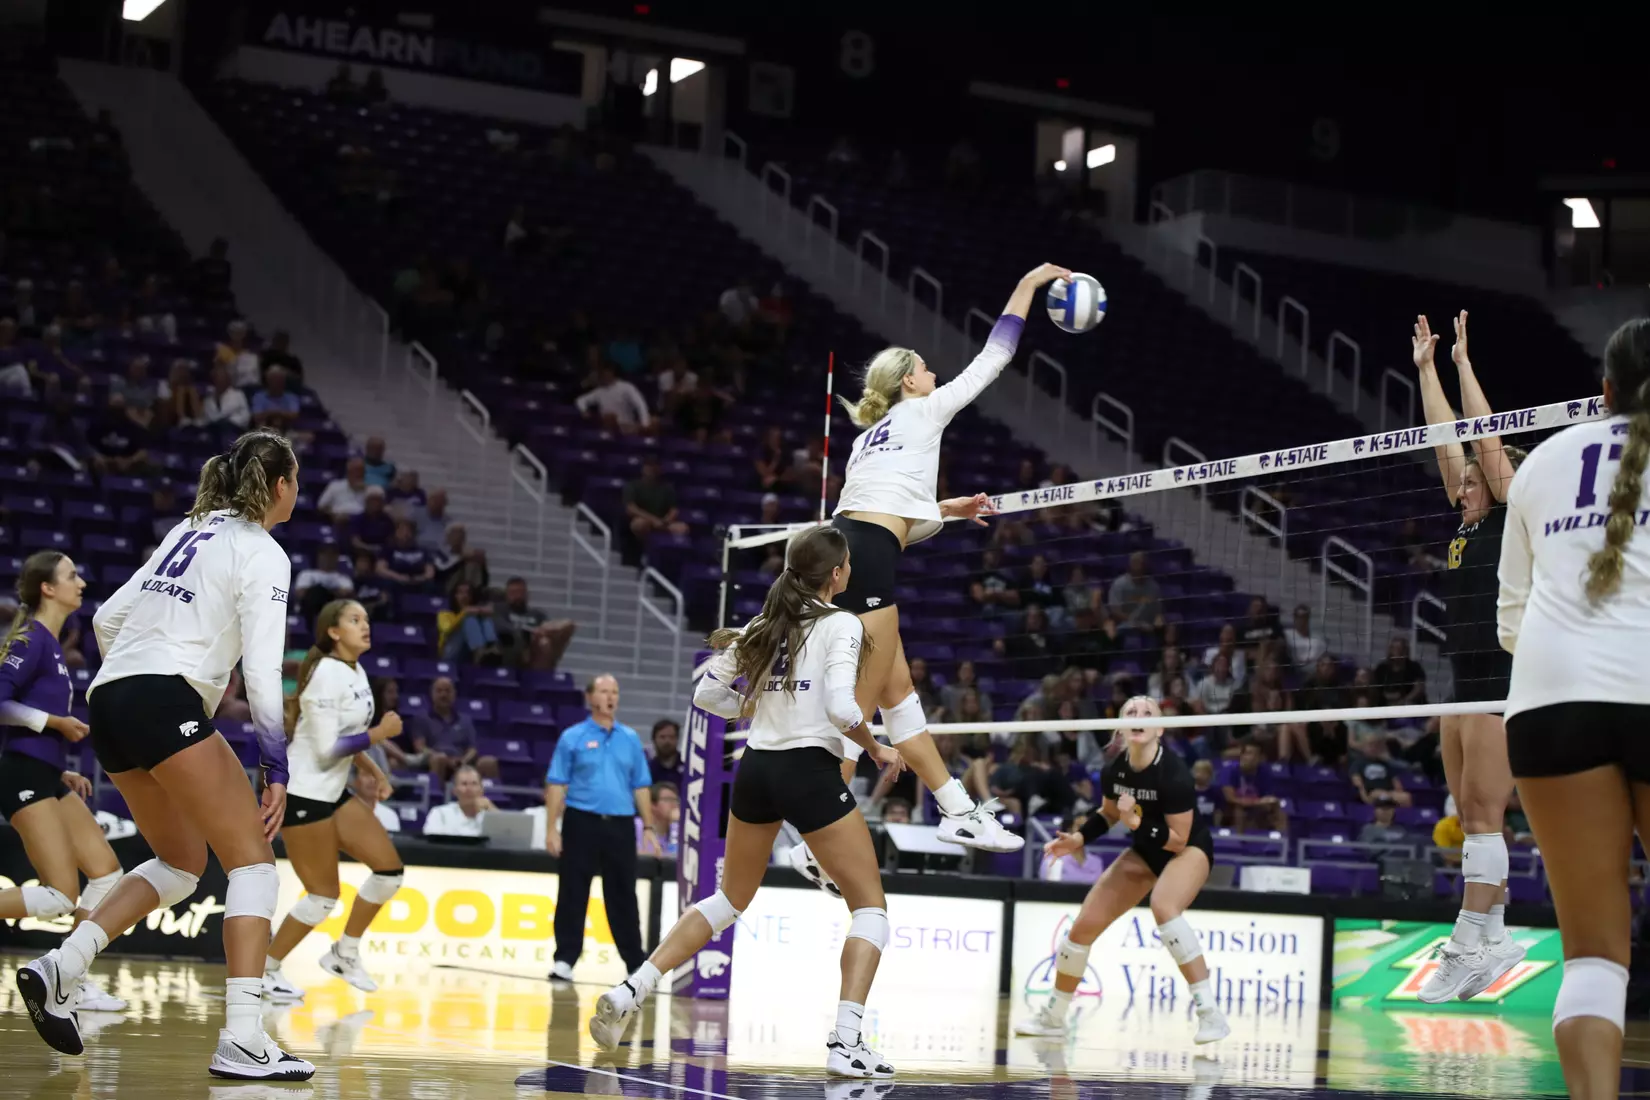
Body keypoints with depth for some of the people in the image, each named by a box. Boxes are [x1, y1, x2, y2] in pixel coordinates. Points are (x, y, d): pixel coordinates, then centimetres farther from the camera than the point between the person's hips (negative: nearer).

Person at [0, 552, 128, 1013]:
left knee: (106, 871, 5)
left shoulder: (52, 643, 17)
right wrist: (56, 722, -15)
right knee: (60, 897, -14)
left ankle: (76, 982, 9)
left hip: (48, 779, 10)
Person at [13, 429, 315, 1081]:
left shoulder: (189, 532, 22)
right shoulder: (263, 554, -1)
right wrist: (277, 768, -8)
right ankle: (241, 1040, -15)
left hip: (108, 704, 8)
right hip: (167, 704, -8)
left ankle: (58, 969, 4)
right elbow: (262, 670, -10)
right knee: (253, 860, -4)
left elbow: (106, 619, 24)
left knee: (180, 864, 20)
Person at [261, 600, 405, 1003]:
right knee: (324, 896, -4)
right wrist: (379, 734, -17)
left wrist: (370, 768, 7)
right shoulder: (327, 674, -19)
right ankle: (264, 971, 11)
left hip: (333, 794, 9)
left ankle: (345, 954, 18)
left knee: (389, 869, 3)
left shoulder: (357, 672, 8)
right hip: (303, 795, -9)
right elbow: (325, 750, -22)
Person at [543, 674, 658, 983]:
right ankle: (565, 958, 6)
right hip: (581, 822, -2)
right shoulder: (572, 737, 1)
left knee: (623, 895, 6)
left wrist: (648, 827, 6)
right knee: (573, 893, 0)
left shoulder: (630, 739, 10)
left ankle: (635, 962, 12)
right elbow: (556, 785, -1)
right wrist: (552, 829, -9)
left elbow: (640, 787, 12)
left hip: (620, 826, 2)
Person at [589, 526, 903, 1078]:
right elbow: (841, 707, -20)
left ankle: (629, 992, 10)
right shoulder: (841, 625, -8)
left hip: (755, 769, 6)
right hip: (810, 772, -6)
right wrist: (877, 749, -3)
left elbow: (707, 693, 12)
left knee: (729, 899, 22)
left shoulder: (764, 625, 10)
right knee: (870, 907, 5)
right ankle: (846, 1043, -10)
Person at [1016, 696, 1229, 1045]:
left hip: (1189, 849, -6)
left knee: (1163, 906, -38)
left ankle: (1211, 1014, -34)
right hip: (1146, 851, 6)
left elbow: (1179, 839, -25)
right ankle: (1052, 1016, 24)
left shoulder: (1174, 774, -30)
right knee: (1084, 925, 2)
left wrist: (1137, 823, -35)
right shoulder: (1113, 771, -13)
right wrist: (1077, 839, -6)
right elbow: (1108, 814, 8)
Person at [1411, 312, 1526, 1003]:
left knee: (1483, 817, -11)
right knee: (1473, 819, 8)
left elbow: (1487, 440, -10)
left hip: (1502, 685, -9)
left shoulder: (1514, 518, -5)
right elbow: (1446, 441, 18)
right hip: (1466, 685, 9)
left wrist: (1463, 362, -4)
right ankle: (1493, 939, 12)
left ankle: (1468, 943, -12)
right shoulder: (1469, 521, 15)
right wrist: (1426, 368, 20)